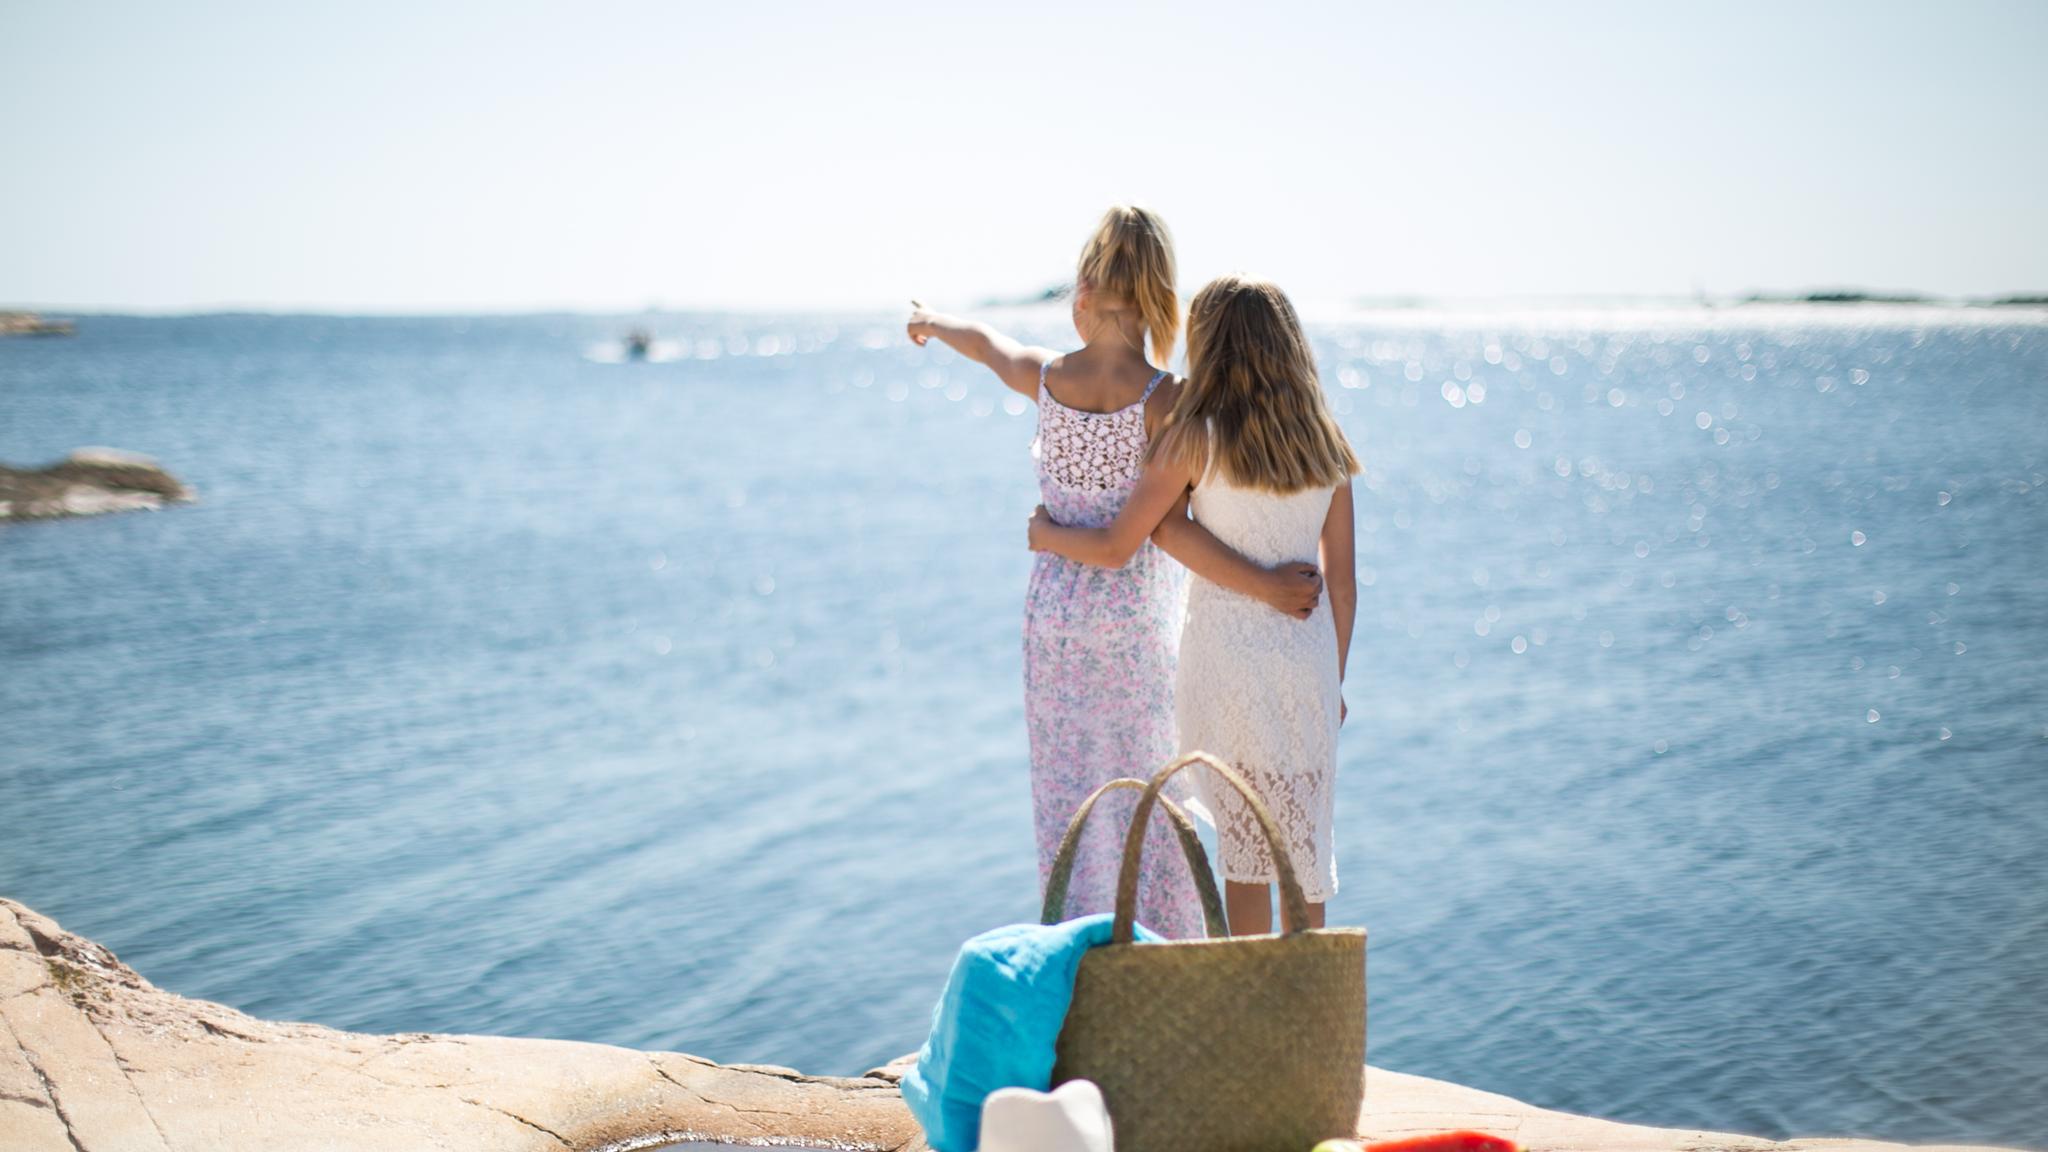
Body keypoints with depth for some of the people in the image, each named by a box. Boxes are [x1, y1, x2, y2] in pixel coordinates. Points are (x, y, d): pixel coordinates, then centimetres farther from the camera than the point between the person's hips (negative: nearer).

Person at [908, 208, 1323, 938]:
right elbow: (1165, 527, -25)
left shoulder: (1046, 379, -6)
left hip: (1053, 614, 4)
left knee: (1068, 795, 14)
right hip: (1135, 625, -4)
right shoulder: (1165, 401, -18)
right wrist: (1260, 585, -23)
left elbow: (984, 342, 16)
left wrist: (932, 323, 36)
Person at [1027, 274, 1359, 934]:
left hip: (1226, 656, -3)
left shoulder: (1195, 438, -10)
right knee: (1305, 838, 13)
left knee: (1243, 845, 9)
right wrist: (1335, 681, 16)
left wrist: (1046, 535, 11)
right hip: (1306, 657, 3)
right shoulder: (1324, 446, 3)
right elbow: (1341, 579, 6)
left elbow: (1115, 548, -8)